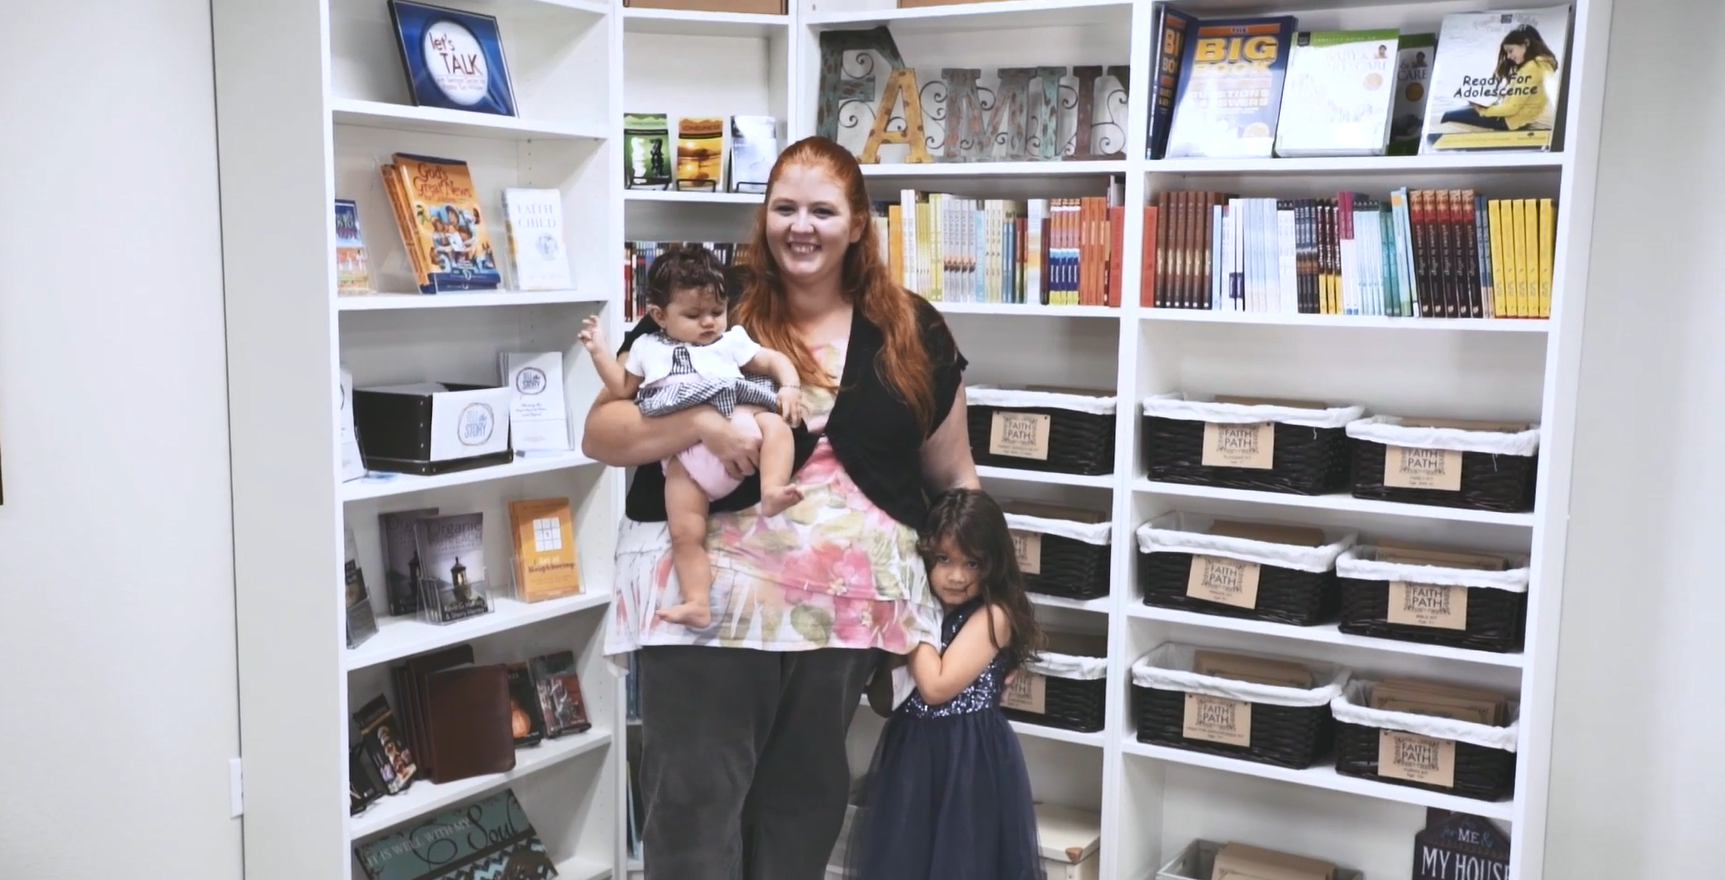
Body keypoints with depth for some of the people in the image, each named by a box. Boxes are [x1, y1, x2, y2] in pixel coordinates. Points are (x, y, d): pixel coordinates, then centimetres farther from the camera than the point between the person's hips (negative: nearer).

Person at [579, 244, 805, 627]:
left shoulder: (732, 341, 23)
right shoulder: (648, 349, 26)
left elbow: (775, 360, 20)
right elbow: (622, 388, 28)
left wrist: (789, 387, 0)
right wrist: (600, 352, 18)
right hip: (685, 456, 0)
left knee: (775, 423, -28)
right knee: (685, 535, -10)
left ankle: (772, 491, -42)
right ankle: (697, 603, -11)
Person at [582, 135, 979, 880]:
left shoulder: (912, 334, 5)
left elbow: (952, 477, 12)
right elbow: (599, 434, -3)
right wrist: (700, 422, -22)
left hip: (845, 606, 3)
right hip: (707, 597, -2)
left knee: (805, 805, 16)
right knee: (694, 808, 2)